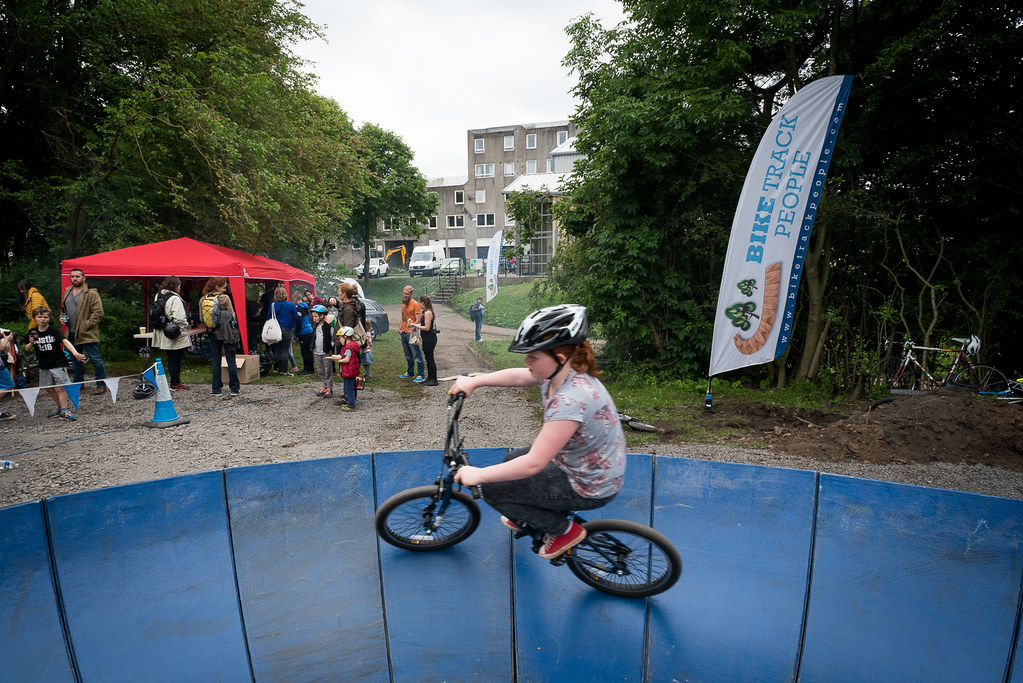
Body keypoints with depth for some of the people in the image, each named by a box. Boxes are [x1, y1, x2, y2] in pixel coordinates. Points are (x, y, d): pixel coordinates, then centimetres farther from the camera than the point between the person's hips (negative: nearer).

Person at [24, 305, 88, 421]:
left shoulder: (53, 330, -11)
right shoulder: (32, 333, 3)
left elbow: (65, 341, -26)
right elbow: (27, 349, 14)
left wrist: (75, 353, -42)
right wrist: (31, 343, -10)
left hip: (58, 363, -5)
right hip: (44, 365, 6)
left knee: (60, 387, -9)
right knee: (49, 389, 12)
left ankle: (64, 410, -4)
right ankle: (60, 408, 25)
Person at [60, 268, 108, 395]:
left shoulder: (91, 293, -9)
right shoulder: (67, 292, 14)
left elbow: (98, 312, -14)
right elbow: (63, 308, 29)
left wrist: (87, 325, -17)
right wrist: (62, 317, 9)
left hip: (87, 333, -8)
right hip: (72, 333, 8)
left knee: (95, 358, -5)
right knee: (76, 359, 19)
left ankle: (101, 384, 2)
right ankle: (78, 383, 31)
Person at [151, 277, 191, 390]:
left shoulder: (158, 296, 12)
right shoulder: (175, 299, -16)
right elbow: (179, 318, -22)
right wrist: (185, 327, -8)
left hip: (165, 335, 9)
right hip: (177, 336, -9)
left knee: (171, 359, 16)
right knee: (176, 359, -1)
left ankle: (175, 382, 24)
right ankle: (174, 384, 4)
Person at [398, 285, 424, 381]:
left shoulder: (415, 304, -9)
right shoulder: (403, 304, 15)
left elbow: (418, 320, -14)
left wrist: (412, 329, -22)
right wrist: (400, 326, 10)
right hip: (403, 333, 8)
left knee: (417, 355, -6)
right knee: (408, 356, 17)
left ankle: (421, 375, -3)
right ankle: (410, 373, 29)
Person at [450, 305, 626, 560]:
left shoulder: (572, 399, -36)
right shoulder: (562, 372, -9)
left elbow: (533, 464, -33)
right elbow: (517, 376, 9)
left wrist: (479, 474, -23)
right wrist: (473, 381, 7)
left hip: (588, 487, -9)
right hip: (582, 463, 9)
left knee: (493, 490, -3)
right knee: (512, 460, 23)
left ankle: (564, 530, 12)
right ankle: (525, 518, 46)